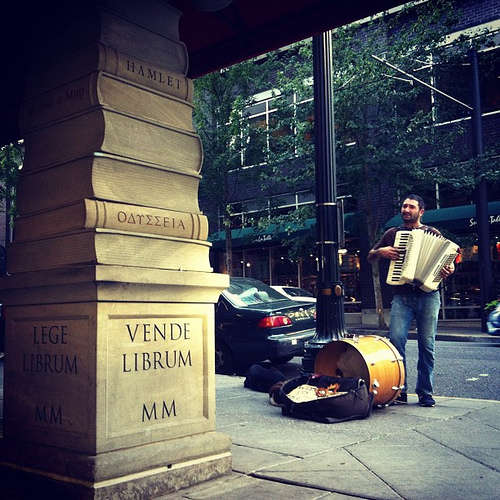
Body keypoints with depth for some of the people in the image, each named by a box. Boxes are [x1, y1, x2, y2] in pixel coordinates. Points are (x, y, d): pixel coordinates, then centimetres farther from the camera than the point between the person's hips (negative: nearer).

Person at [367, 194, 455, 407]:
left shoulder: (433, 233, 13)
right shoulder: (392, 234, 16)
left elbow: (445, 259, 13)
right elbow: (370, 258, 20)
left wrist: (448, 270, -9)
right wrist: (381, 251, -1)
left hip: (428, 295, -1)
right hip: (402, 296, 1)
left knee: (426, 344, -1)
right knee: (396, 339, -13)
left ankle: (425, 393, 9)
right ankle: (400, 390, -4)